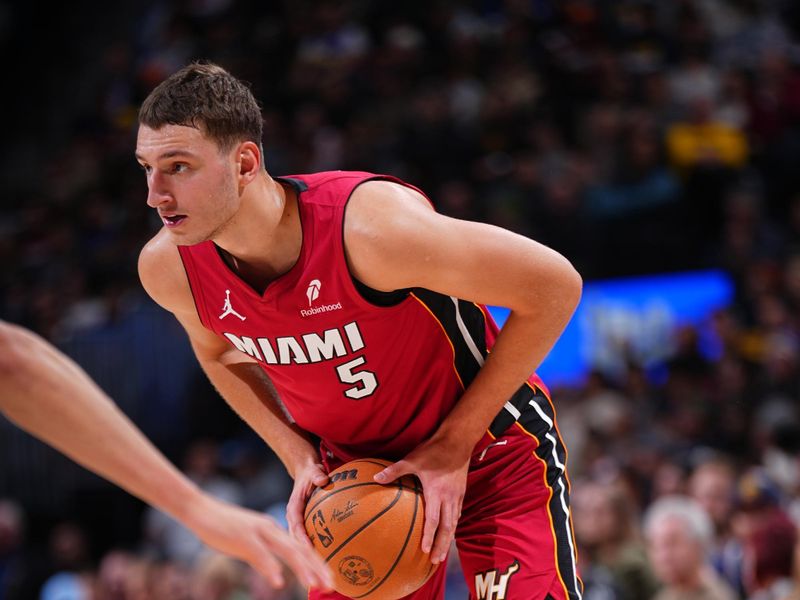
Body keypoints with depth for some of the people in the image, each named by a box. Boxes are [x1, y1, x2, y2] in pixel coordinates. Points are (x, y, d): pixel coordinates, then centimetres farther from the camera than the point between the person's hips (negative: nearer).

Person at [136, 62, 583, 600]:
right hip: (353, 467, 4)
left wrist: (454, 444, -21)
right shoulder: (167, 267, -16)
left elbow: (555, 285, -24)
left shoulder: (370, 227, -34)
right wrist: (298, 456, -5)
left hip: (492, 452, -4)